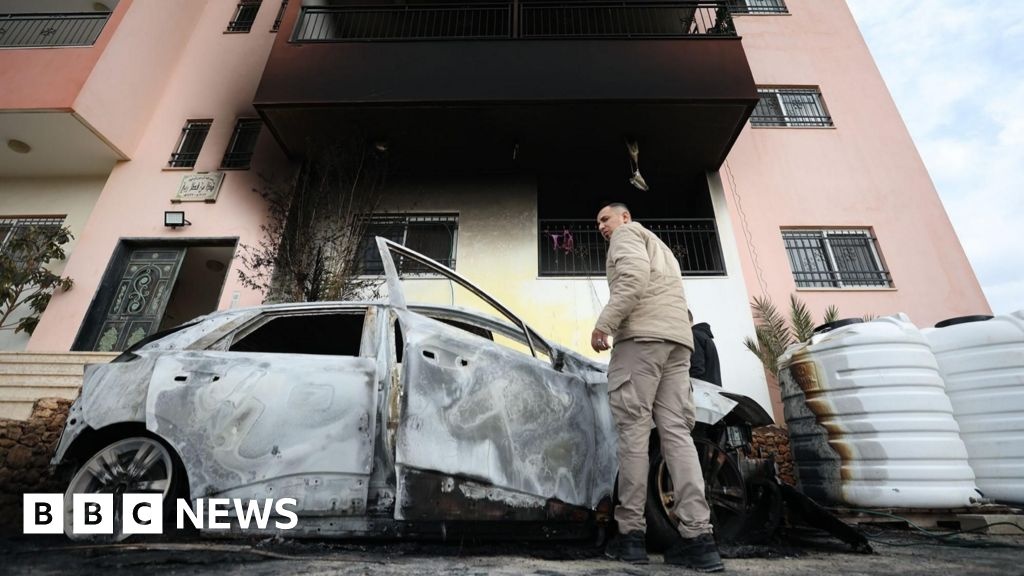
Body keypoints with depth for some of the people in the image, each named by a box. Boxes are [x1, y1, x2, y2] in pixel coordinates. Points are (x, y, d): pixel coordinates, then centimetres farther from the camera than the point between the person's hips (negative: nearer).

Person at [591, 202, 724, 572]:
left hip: (643, 334, -8)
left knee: (633, 430, -8)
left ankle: (631, 532, -4)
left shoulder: (627, 233, 10)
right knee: (676, 432, 0)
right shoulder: (659, 247, 36)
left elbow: (634, 275, -11)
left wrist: (604, 323, -13)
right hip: (679, 338, 8)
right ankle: (698, 536, -6)